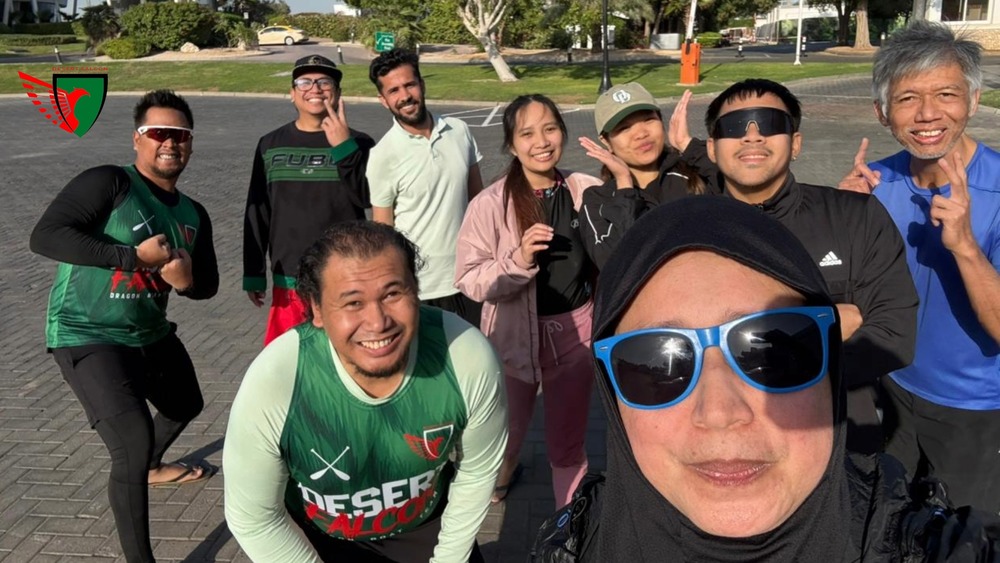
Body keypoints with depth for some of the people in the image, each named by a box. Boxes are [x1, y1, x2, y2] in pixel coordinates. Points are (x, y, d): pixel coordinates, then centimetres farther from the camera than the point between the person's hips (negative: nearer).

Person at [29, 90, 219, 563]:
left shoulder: (193, 215, 4)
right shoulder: (108, 183, -17)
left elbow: (208, 285, 10)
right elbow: (45, 237, -27)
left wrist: (187, 281, -15)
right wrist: (134, 255, -29)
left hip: (150, 333, 8)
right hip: (87, 336, -8)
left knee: (186, 405, 28)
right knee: (134, 441, -21)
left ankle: (152, 467, 61)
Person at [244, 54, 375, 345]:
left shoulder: (358, 143, -1)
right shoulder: (270, 145, 5)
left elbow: (368, 198, -14)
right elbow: (256, 214, 8)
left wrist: (344, 147, -21)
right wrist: (254, 274, 7)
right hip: (289, 280, 2)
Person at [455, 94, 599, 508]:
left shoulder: (587, 191, -8)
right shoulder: (490, 204, -14)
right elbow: (468, 279, -14)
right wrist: (518, 261, -30)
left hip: (575, 331, 1)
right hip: (515, 333, -1)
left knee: (568, 442, 15)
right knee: (509, 428, 21)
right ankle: (500, 476, 55)